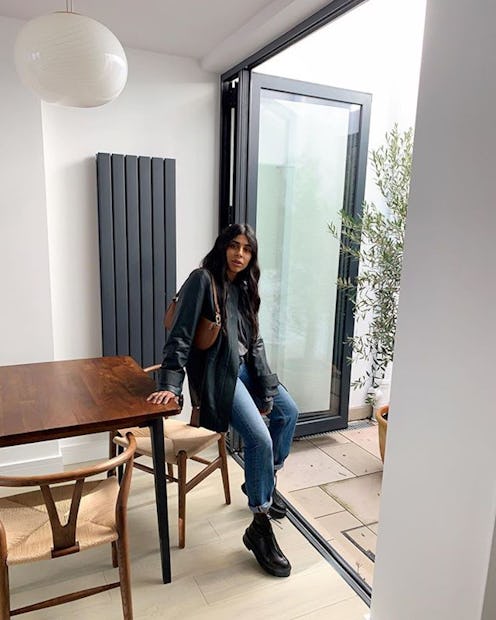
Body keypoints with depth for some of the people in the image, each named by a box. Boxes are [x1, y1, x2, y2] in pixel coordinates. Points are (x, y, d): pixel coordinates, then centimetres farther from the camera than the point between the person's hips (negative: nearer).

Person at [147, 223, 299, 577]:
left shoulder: (245, 287, 10)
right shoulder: (202, 281, -13)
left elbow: (255, 342, 6)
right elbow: (181, 336, -18)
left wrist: (267, 391, -1)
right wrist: (170, 384, -26)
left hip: (245, 368, 9)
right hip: (217, 374, -9)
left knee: (288, 412, 14)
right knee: (260, 438, -21)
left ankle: (264, 481, 33)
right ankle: (260, 527, -4)